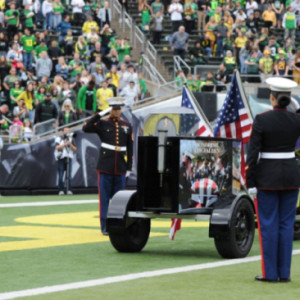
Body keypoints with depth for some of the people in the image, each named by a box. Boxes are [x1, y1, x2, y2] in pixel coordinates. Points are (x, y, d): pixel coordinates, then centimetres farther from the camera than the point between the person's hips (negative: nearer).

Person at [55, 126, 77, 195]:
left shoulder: (71, 139, 13)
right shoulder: (58, 139, 7)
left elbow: (75, 149, 7)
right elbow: (57, 147, -8)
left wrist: (70, 144, -11)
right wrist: (65, 144, -17)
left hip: (68, 158, 2)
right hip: (61, 158, -1)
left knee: (69, 175, -5)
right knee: (60, 176, -6)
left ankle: (69, 190, -5)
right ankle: (61, 190, -2)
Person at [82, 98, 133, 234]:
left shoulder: (127, 125, 9)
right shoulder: (102, 123, 1)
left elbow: (130, 148, 10)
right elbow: (86, 128, -16)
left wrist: (129, 167, 7)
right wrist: (99, 114, -18)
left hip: (120, 168, 3)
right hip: (105, 167, -3)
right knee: (104, 198, -1)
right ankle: (105, 227, 3)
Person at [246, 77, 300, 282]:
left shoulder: (261, 120, -12)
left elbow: (253, 154, -12)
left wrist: (251, 184, -7)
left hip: (268, 177, -3)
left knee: (268, 225, 3)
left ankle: (270, 273, 3)